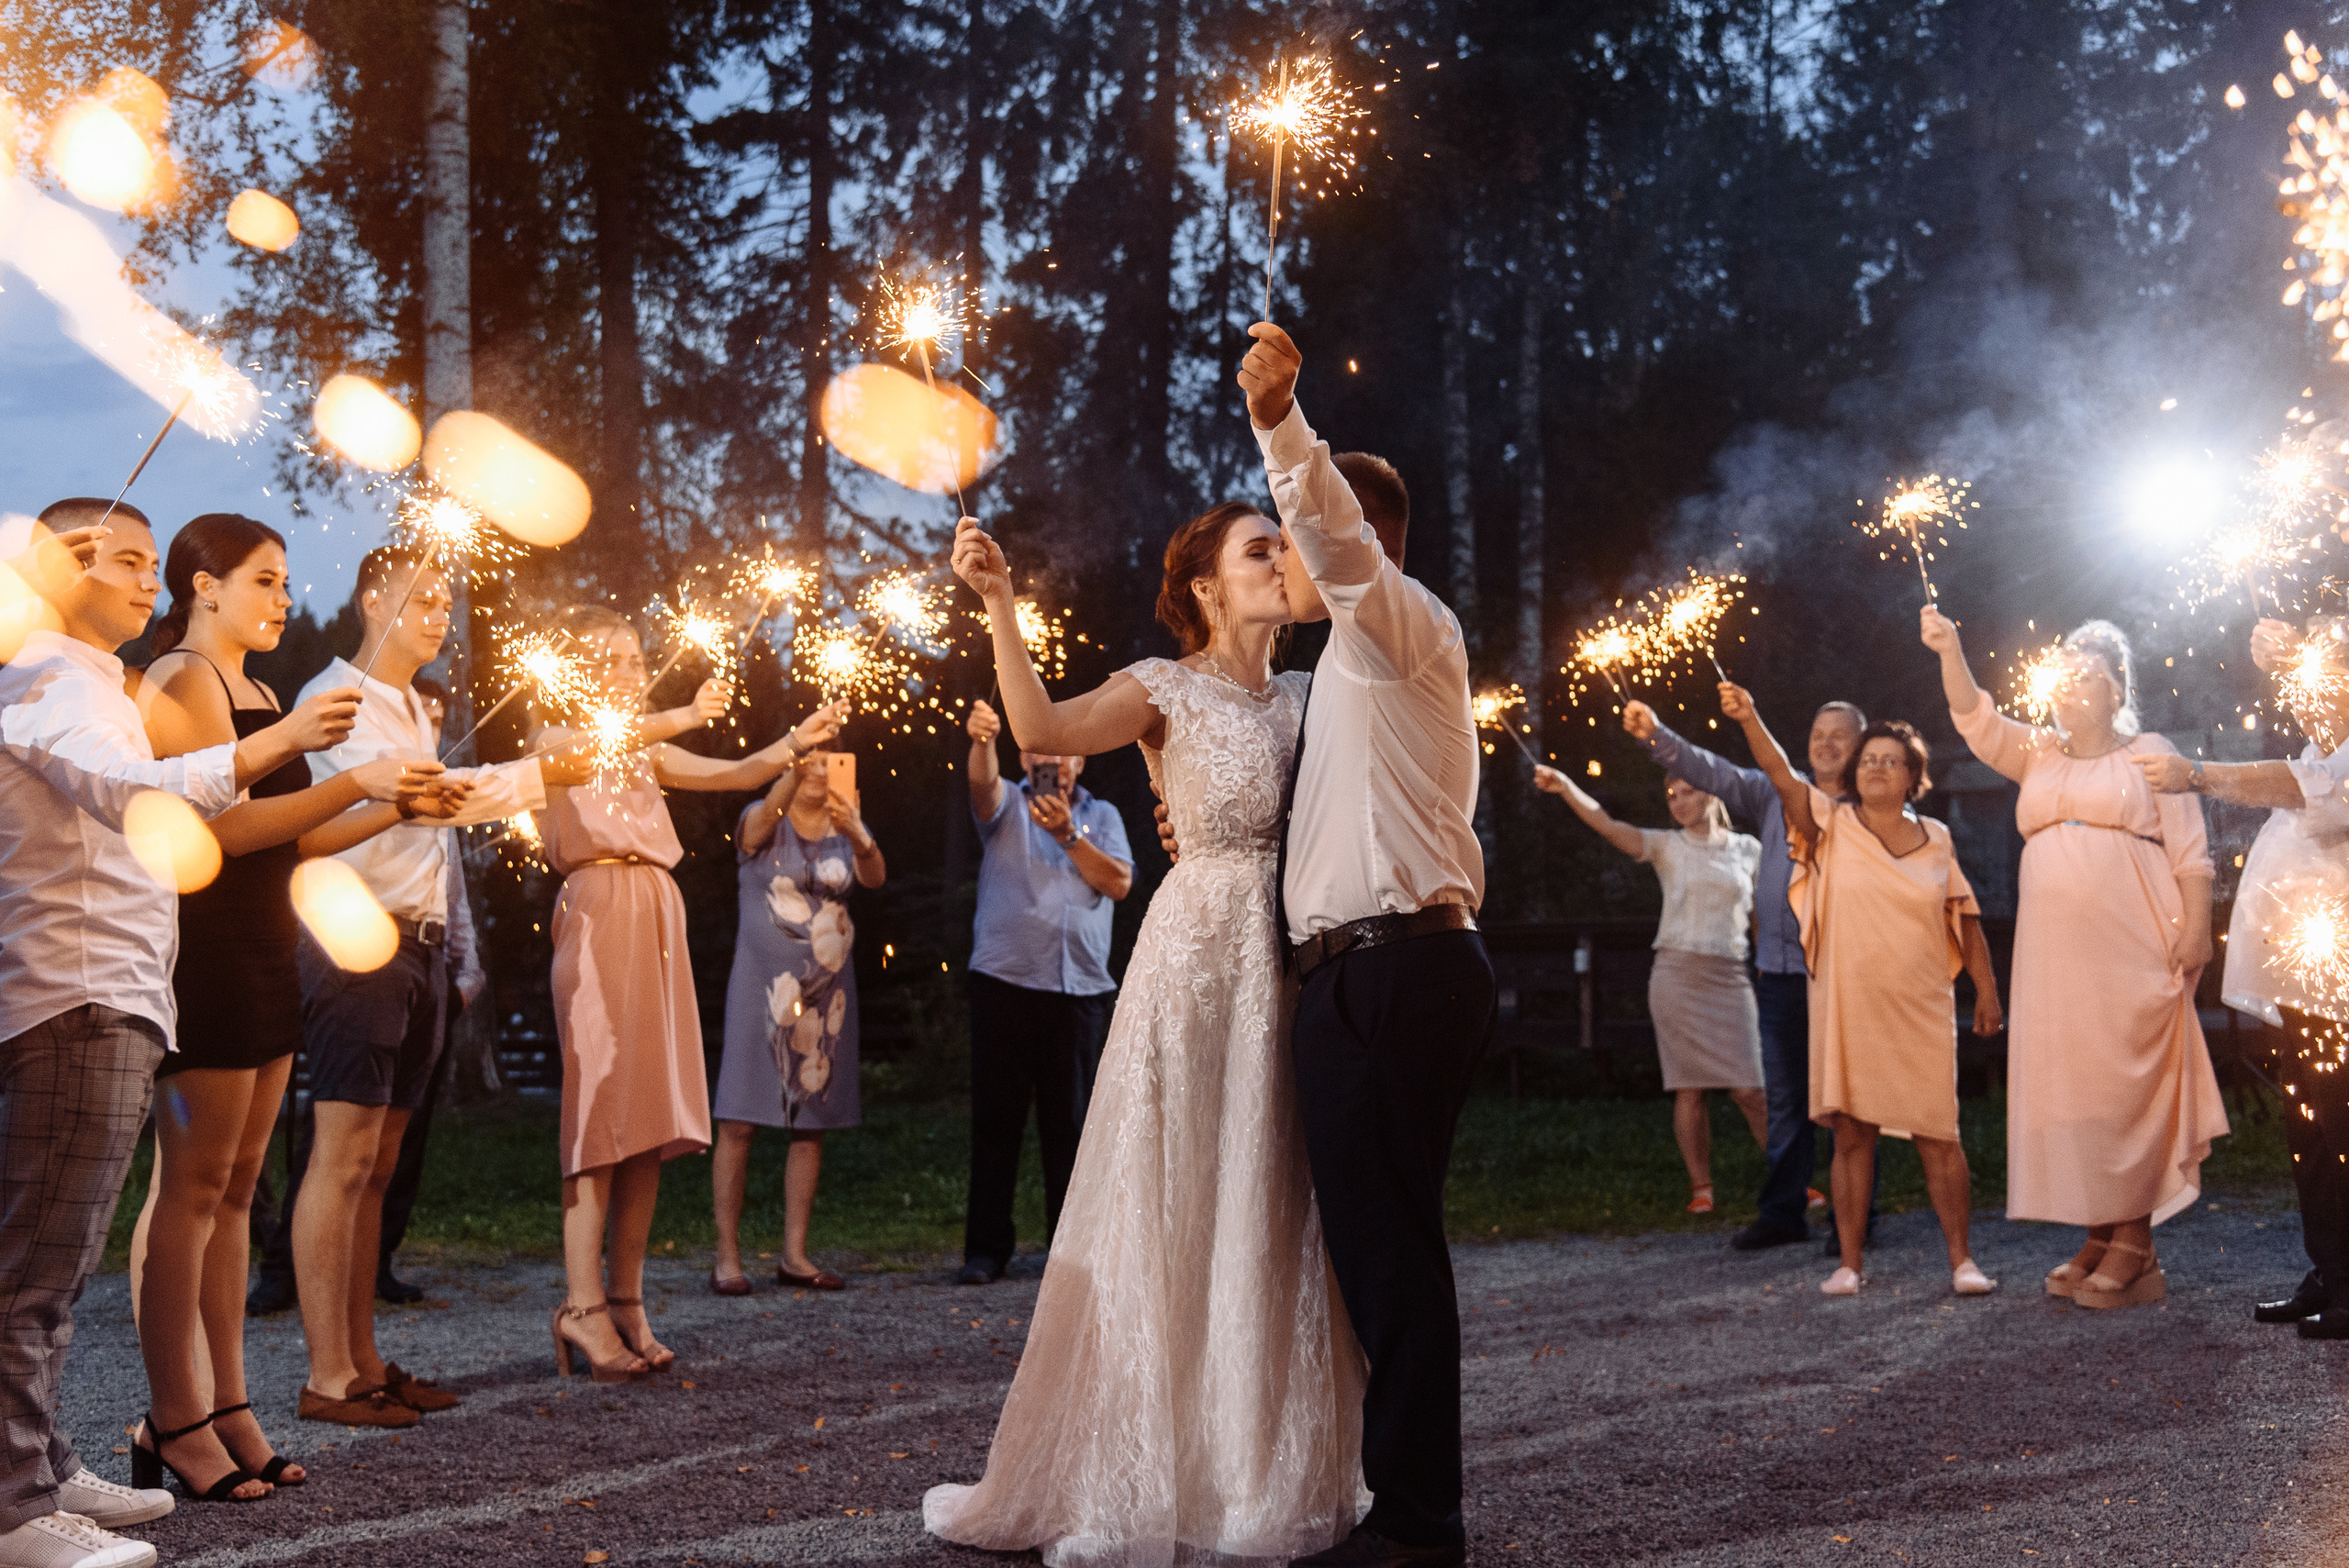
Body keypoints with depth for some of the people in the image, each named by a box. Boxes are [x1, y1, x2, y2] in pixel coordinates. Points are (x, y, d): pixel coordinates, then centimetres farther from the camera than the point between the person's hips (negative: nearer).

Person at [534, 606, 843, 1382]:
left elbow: (732, 774, 12)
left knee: (652, 1115, 3)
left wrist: (796, 742, -4)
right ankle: (583, 1307, -12)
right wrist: (686, 716, -30)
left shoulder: (649, 751, 24)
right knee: (602, 1103, -13)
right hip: (598, 913, -7)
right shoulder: (553, 738, 5)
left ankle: (626, 1302, 6)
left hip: (655, 918, 7)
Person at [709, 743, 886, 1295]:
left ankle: (795, 1256, 11)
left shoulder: (846, 827, 8)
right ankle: (727, 1256, -4)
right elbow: (766, 816, -26)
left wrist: (858, 836, -34)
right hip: (762, 985, -4)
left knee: (812, 1124, 5)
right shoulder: (761, 822, -1)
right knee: (738, 1122, -8)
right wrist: (795, 765, -46)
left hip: (827, 990, 4)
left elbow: (875, 876, -11)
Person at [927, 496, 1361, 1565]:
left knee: (1281, 1219, 8)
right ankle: (1140, 1477, 9)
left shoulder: (1307, 700, 14)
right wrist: (998, 602, -28)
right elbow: (1041, 730, -21)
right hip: (1197, 963, -5)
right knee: (1171, 1211, -2)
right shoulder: (1166, 692, -3)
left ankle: (1281, 1470, 19)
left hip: (1297, 972, 5)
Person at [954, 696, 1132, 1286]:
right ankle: (986, 1249, 2)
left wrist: (1067, 835, -11)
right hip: (1005, 983, -2)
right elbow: (982, 785, -15)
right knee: (996, 1119, -2)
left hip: (1082, 990, 2)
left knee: (1071, 1123, 4)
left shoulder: (1101, 816, 16)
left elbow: (1119, 883, 1)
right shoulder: (1008, 805, 10)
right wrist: (981, 741, -36)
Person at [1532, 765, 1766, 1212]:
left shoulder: (1748, 849, 8)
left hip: (1730, 978, 0)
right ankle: (1700, 1187, 6)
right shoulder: (1667, 846, 4)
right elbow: (1605, 824, -10)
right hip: (1677, 974, 0)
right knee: (1689, 1087, -1)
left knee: (1748, 1088, -4)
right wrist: (1566, 787, -25)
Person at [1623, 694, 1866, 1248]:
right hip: (1781, 970, 4)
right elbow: (1714, 774, 5)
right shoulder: (1779, 794, 12)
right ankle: (1783, 1212, 17)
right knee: (1787, 1097, 10)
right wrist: (1656, 737, -7)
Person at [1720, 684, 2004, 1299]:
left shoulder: (1935, 839, 8)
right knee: (1852, 1132, 3)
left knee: (1937, 1133, 1)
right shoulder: (1834, 826, 2)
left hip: (1921, 1014, 1)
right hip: (1848, 1010, -1)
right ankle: (1849, 1264, 9)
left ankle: (1962, 1260, 8)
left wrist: (1987, 988, 8)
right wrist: (1749, 719, -27)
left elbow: (1965, 919, 12)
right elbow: (1783, 775, -12)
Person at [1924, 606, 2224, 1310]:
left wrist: (2196, 928, -11)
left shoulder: (2149, 754, 5)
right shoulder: (2038, 754, 17)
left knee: (2128, 1088, -7)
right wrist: (1950, 653, -13)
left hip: (2132, 953, -5)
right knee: (2068, 1087, 2)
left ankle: (2134, 1246, -5)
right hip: (2055, 955, 5)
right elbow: (1977, 721, 3)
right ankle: (2099, 1237, 9)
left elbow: (2189, 850, 0)